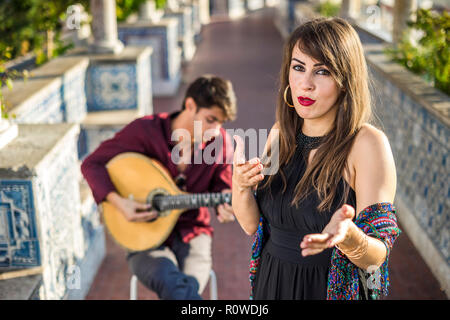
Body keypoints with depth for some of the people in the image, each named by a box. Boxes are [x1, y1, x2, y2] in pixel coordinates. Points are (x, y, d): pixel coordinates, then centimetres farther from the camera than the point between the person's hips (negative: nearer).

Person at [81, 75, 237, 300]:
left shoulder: (219, 141, -2)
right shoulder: (145, 131, -11)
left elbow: (221, 187, 10)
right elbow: (92, 164, -7)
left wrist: (224, 205, -15)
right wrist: (118, 202, -22)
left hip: (192, 232, 2)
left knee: (189, 287, -30)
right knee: (171, 280, -35)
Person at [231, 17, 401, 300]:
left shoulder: (368, 144, -18)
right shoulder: (281, 133, -2)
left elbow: (376, 255, -18)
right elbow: (252, 224, -1)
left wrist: (346, 235, -38)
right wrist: (240, 184, -20)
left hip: (333, 289, -5)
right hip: (271, 283, 5)